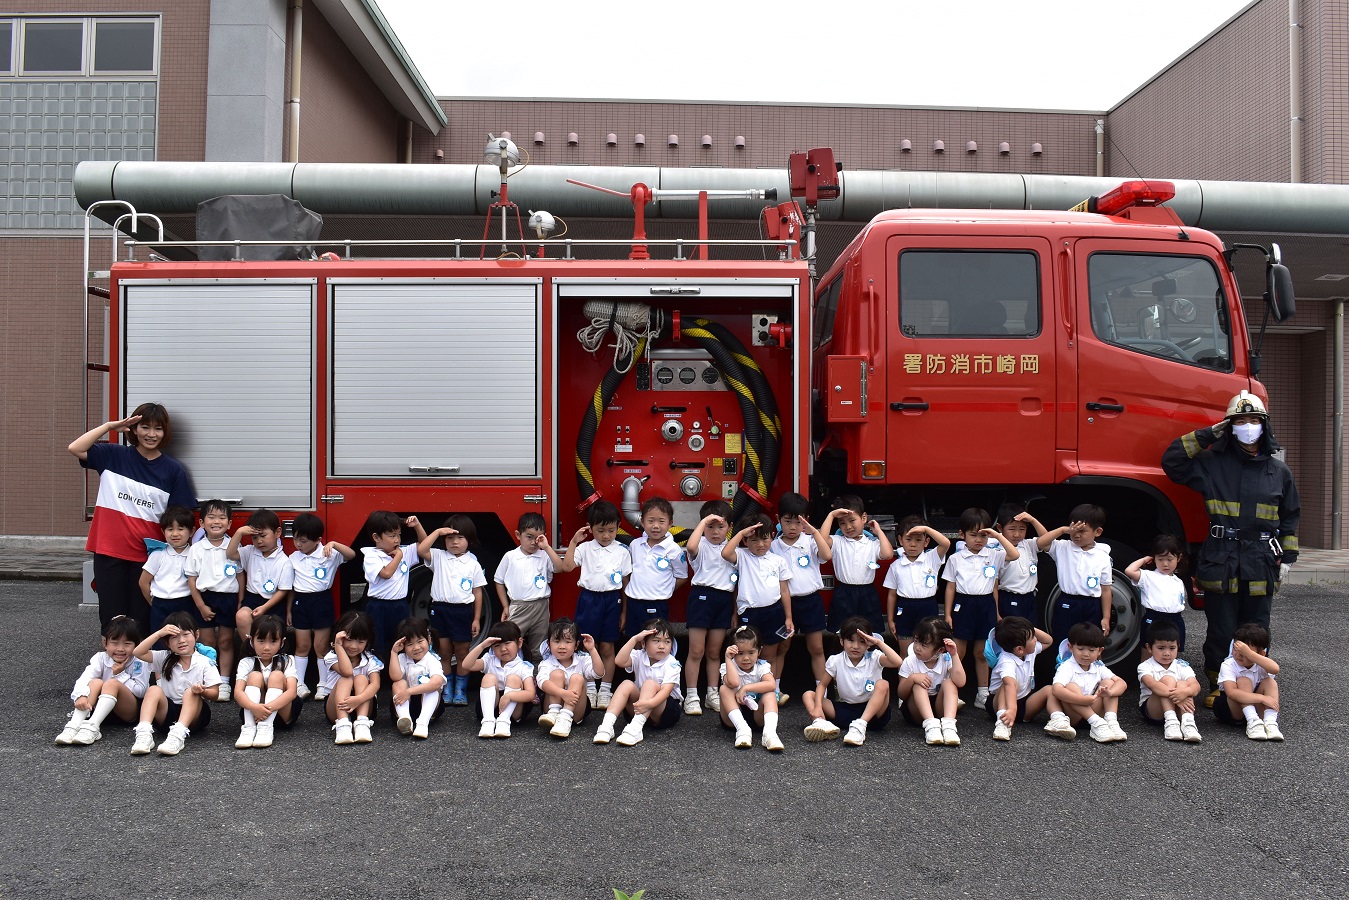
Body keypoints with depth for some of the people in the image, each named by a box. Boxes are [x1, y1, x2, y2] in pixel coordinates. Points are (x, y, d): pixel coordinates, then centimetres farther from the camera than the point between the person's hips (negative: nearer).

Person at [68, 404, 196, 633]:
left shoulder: (173, 470, 0)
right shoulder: (112, 455, 3)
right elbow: (75, 448, -8)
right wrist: (110, 426, -8)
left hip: (148, 554, -1)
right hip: (109, 550, 1)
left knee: (141, 618, 4)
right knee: (111, 616, 7)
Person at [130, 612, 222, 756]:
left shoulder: (205, 663, -1)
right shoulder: (165, 659, 8)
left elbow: (214, 693, -4)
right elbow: (139, 652, -6)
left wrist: (202, 691, -27)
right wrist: (159, 633, -14)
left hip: (194, 713, -2)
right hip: (167, 711, 2)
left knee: (191, 692, -30)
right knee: (154, 690, -21)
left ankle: (179, 735, -51)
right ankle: (144, 734, -40)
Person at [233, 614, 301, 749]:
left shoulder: (287, 661, -5)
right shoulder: (246, 663, -3)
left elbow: (292, 691, -22)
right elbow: (238, 692, -20)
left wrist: (269, 707, -40)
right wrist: (254, 707, -43)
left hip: (282, 712, -1)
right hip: (254, 712, 1)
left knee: (277, 676, -23)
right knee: (255, 676, -20)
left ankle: (266, 728, -39)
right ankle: (249, 728, -37)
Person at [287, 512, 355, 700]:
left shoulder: (328, 554, -8)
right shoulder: (293, 558, 4)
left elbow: (351, 555, -23)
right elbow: (290, 587, 11)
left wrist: (334, 544, -35)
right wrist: (289, 610, 13)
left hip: (322, 601, -3)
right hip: (301, 601, 3)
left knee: (321, 646, 4)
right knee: (302, 645, 10)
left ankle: (324, 684, 15)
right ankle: (299, 683, 19)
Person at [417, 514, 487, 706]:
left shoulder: (473, 564, 2)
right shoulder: (438, 557, 3)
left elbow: (477, 592, 4)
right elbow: (421, 550, -16)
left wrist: (476, 619, 2)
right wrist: (438, 532, -15)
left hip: (463, 611, 0)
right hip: (440, 609, 1)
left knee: (462, 652, 6)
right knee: (444, 652, 8)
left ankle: (460, 690, 17)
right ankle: (446, 689, 18)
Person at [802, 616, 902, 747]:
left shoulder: (874, 658, -6)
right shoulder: (836, 661, 0)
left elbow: (898, 663, -24)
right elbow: (822, 685, 3)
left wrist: (879, 642, -22)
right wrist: (818, 707, -15)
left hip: (872, 711, -2)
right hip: (846, 710, 2)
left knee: (883, 684, -28)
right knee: (808, 695, -10)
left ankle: (860, 725, -42)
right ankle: (820, 721, -43)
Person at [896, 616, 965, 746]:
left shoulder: (946, 660, -8)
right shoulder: (910, 662, -10)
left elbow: (960, 682, -27)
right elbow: (901, 695, -10)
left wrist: (954, 655, -27)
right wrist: (911, 678, -30)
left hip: (940, 707, 0)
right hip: (915, 709, 0)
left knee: (949, 683, -25)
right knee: (918, 685, -27)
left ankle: (948, 724, -45)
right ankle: (930, 724, -46)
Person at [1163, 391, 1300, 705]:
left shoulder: (1278, 471, 11)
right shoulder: (1213, 463, 3)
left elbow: (1290, 517, 16)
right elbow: (1171, 461, -5)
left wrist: (1288, 557, 10)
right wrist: (1207, 435, -5)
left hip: (1261, 564, 2)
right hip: (1221, 561, -2)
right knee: (1221, 632, 3)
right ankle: (1217, 687, 15)